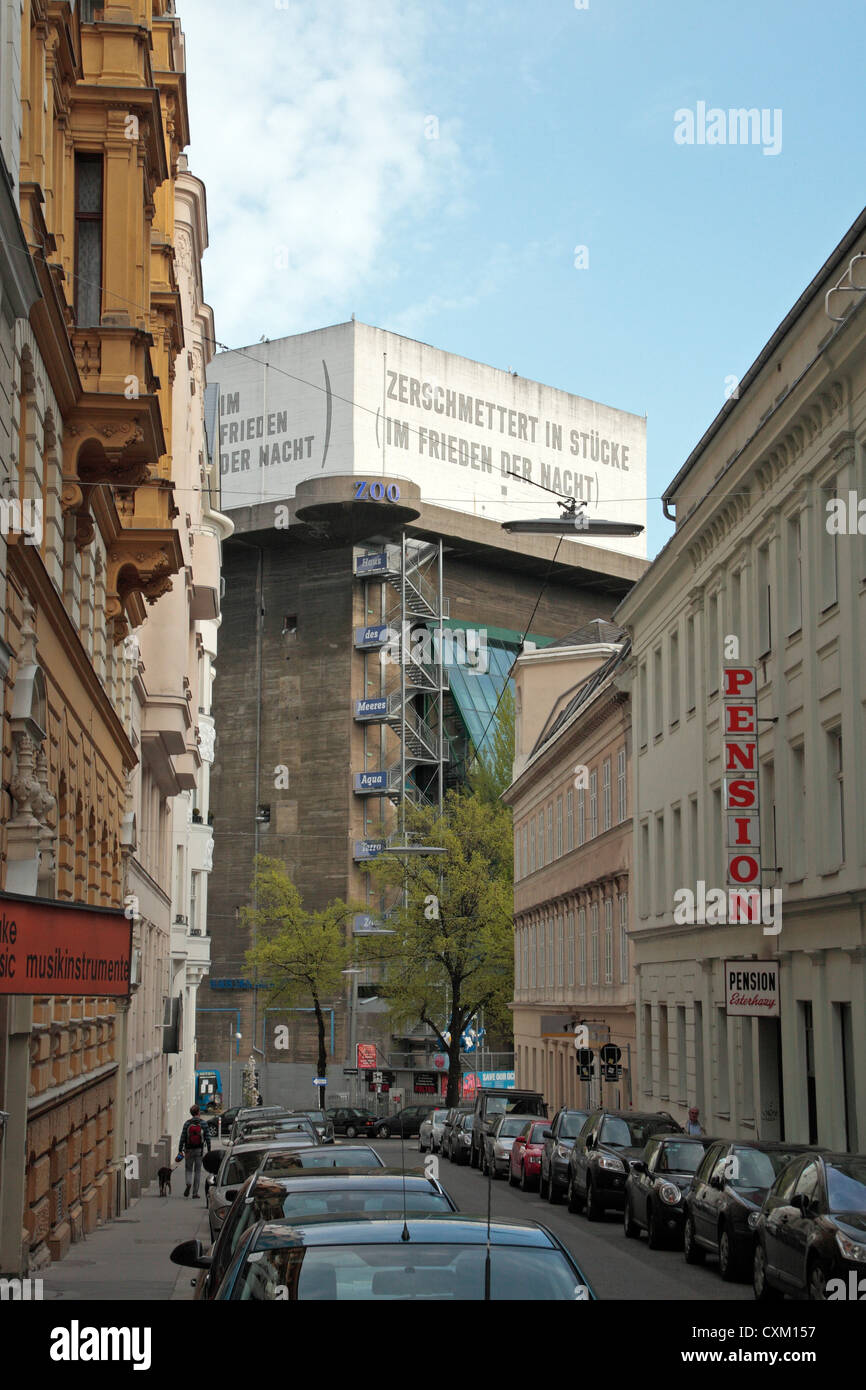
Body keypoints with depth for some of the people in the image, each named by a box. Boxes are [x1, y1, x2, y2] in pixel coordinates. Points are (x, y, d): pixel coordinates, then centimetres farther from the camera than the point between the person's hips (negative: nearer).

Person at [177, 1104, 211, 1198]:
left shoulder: (187, 1123, -4)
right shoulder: (203, 1123, -4)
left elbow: (182, 1137, -5)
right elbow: (207, 1137, -3)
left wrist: (180, 1150, -1)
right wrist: (209, 1150, 5)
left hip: (189, 1150, 0)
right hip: (199, 1150, 0)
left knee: (189, 1169, 12)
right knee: (197, 1171, 8)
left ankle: (188, 1183, -18)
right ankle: (195, 1192, 7)